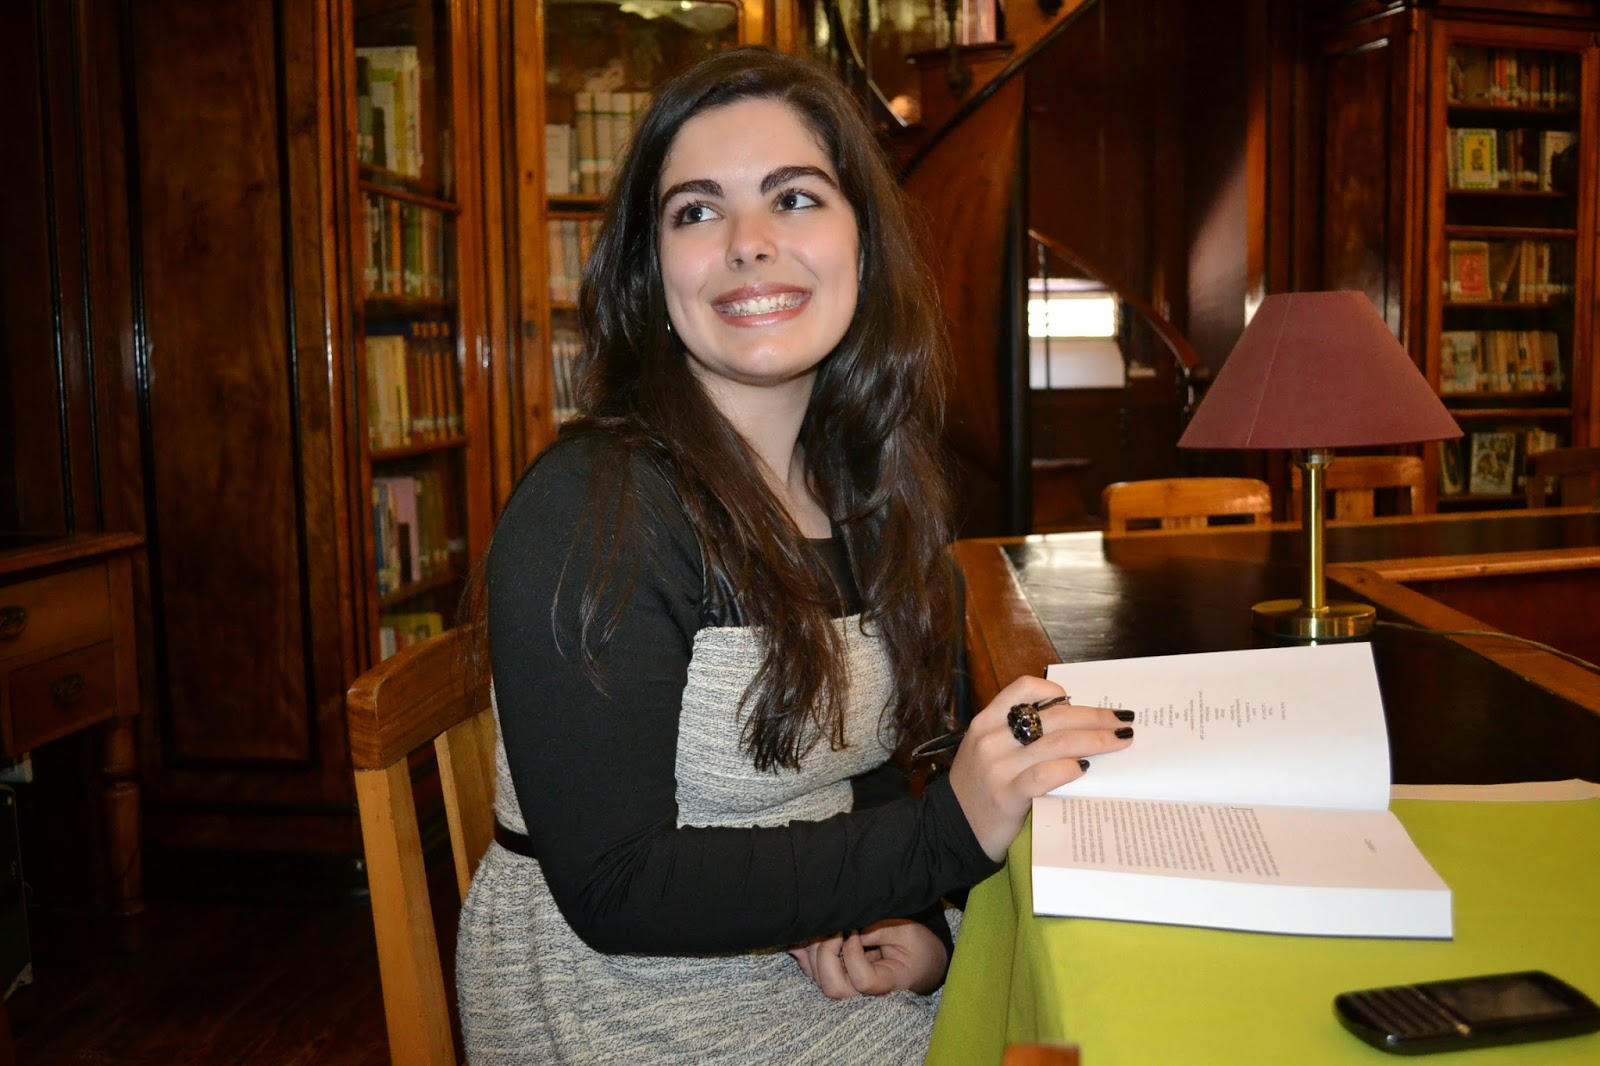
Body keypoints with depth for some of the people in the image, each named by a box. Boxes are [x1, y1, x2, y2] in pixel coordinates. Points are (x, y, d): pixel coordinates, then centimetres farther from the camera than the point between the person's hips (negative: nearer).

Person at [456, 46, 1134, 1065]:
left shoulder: (874, 492, 3)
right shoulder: (586, 513, -20)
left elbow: (857, 770, 10)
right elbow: (612, 890, -22)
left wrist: (910, 923, -10)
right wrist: (945, 833, -27)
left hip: (826, 973, 7)